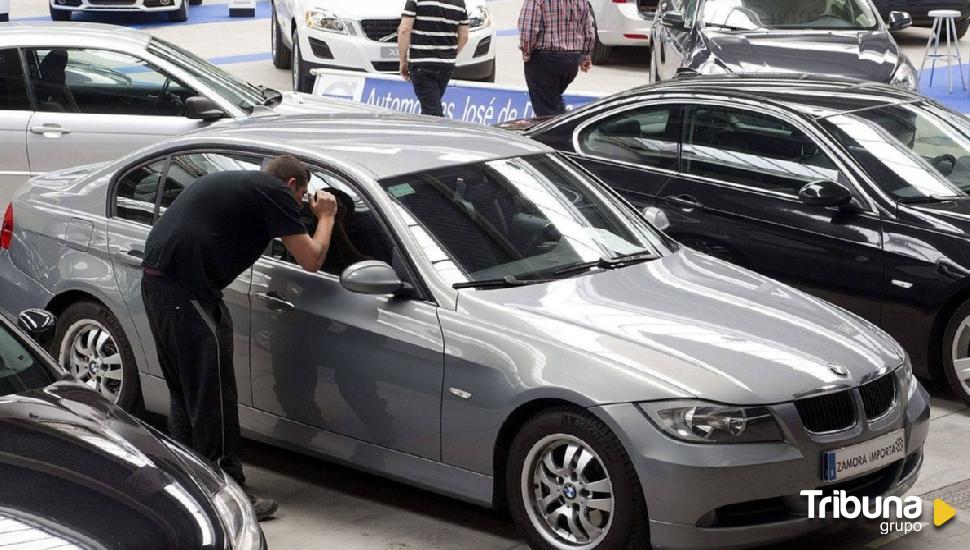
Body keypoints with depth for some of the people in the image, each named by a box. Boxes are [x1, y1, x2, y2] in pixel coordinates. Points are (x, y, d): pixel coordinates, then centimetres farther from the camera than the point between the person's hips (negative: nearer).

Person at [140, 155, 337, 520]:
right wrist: (325, 217, 18)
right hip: (188, 290, -10)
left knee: (185, 392, 20)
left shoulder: (231, 183, 25)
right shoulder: (276, 191, -1)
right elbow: (311, 260, -1)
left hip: (156, 279, 10)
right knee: (213, 398, -3)